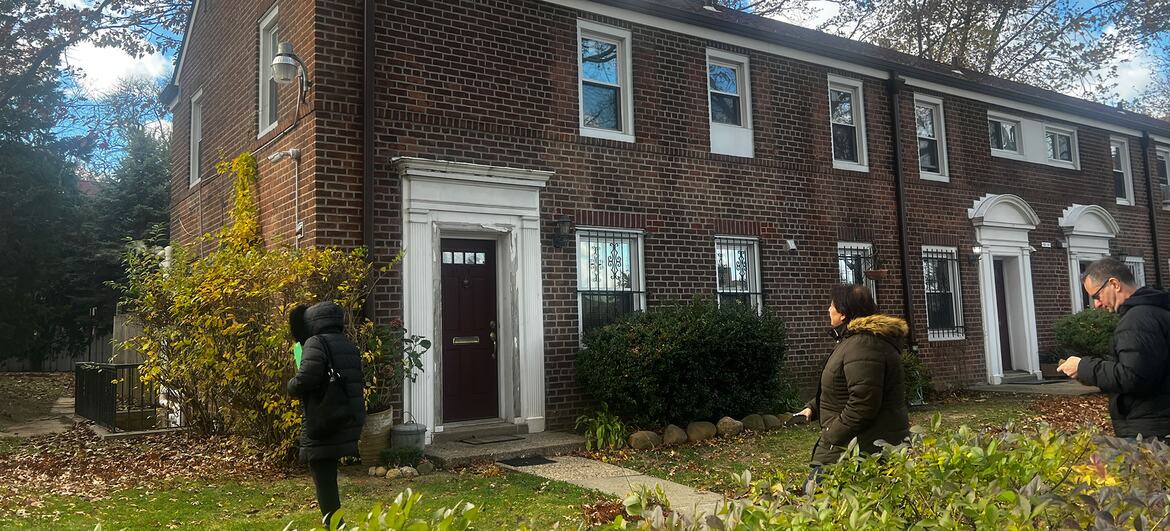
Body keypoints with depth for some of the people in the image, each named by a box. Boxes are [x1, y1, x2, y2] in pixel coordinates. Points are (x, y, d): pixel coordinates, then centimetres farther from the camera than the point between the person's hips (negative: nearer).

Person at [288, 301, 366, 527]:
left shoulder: (316, 343, -12)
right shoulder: (349, 346, 12)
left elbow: (304, 381, -22)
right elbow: (354, 384, 14)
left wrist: (292, 386, -3)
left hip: (323, 426, -8)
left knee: (324, 481, -1)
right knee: (329, 478, 21)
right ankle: (332, 520, 29)